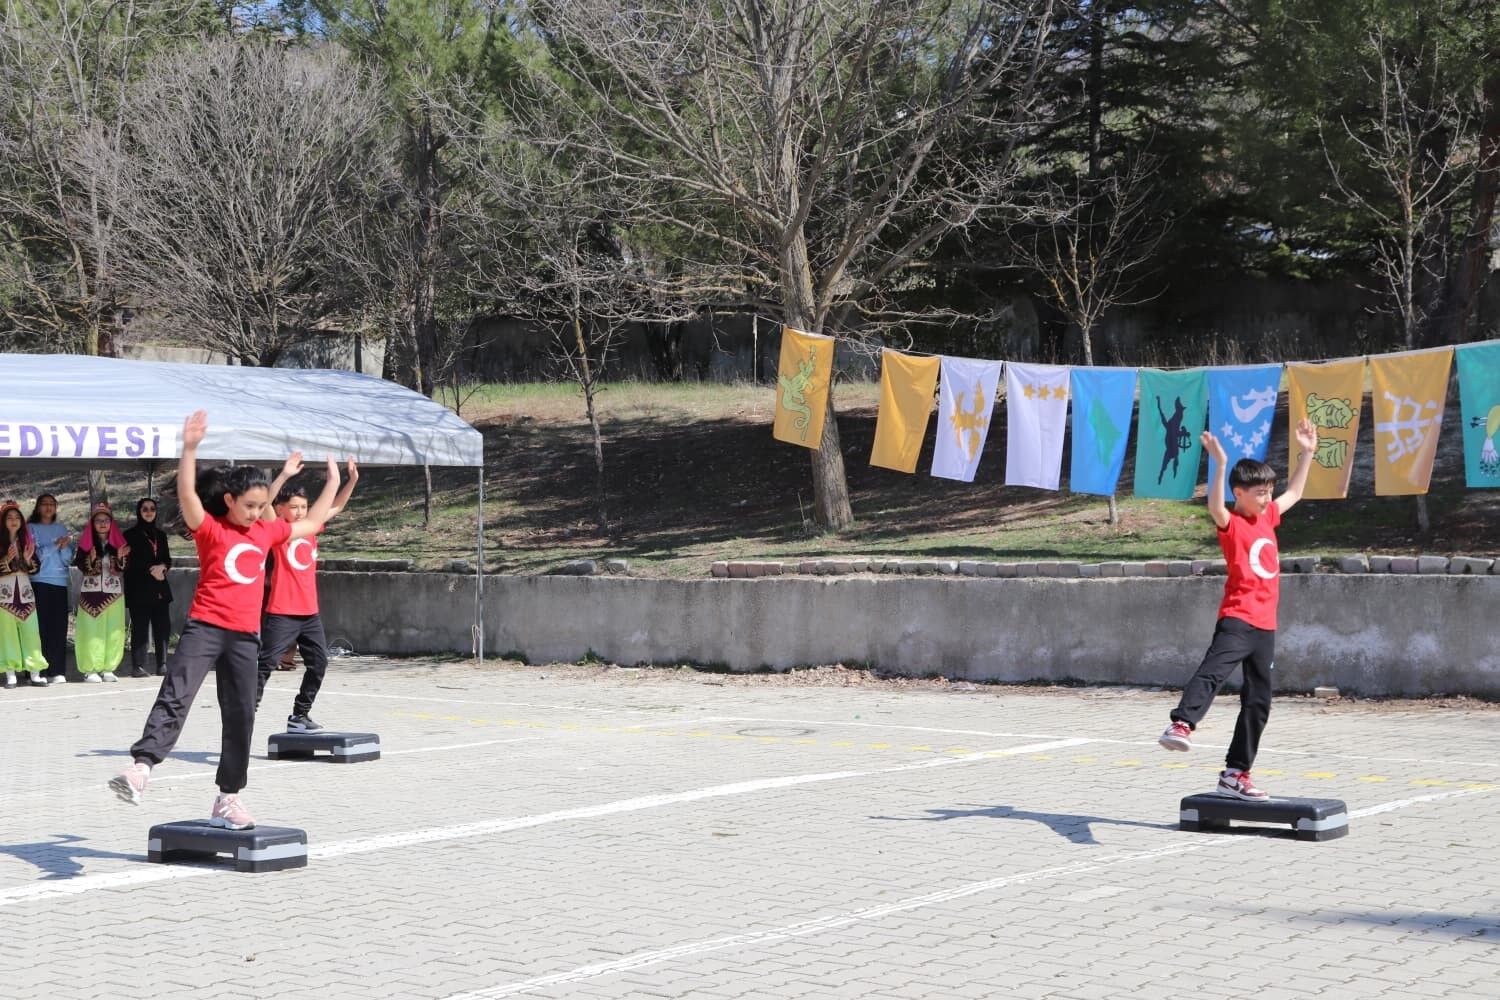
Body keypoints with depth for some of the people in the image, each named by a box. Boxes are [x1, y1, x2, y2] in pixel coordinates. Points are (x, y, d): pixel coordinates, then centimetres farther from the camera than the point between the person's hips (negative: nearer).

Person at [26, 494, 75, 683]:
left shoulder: (62, 529, 16)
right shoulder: (31, 528, 7)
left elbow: (68, 559, 11)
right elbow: (34, 554, -5)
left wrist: (65, 547, -10)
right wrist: (55, 545, -15)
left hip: (60, 582, 3)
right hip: (39, 582, -3)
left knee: (59, 626, -3)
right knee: (40, 626, -8)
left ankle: (57, 671, -2)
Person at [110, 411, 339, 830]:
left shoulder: (265, 532, 13)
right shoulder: (210, 529, -3)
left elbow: (311, 522, 28)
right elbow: (187, 495, -22)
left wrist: (333, 482, 29)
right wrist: (190, 448, -34)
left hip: (245, 635, 5)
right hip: (205, 627, -5)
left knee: (240, 715, 8)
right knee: (176, 694, -23)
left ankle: (228, 797, 18)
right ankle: (141, 767, -34)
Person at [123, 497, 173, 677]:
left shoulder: (160, 534, 18)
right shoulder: (131, 535, 3)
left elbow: (168, 559, 17)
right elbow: (129, 562, -5)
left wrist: (162, 567, -5)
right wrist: (151, 569, -12)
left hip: (160, 588, 5)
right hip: (139, 589, -5)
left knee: (163, 627, 0)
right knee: (140, 628, -8)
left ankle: (162, 665, 4)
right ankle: (138, 666, -8)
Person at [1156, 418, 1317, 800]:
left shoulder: (1268, 517, 16)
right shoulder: (1232, 524, -6)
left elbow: (1294, 493, 33)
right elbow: (1215, 507, -29)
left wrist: (1307, 453, 31)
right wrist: (1219, 463, -39)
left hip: (1265, 626, 7)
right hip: (1237, 620, -7)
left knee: (1258, 703, 9)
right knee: (1213, 670, -32)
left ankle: (1235, 773, 15)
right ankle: (1181, 725, -49)